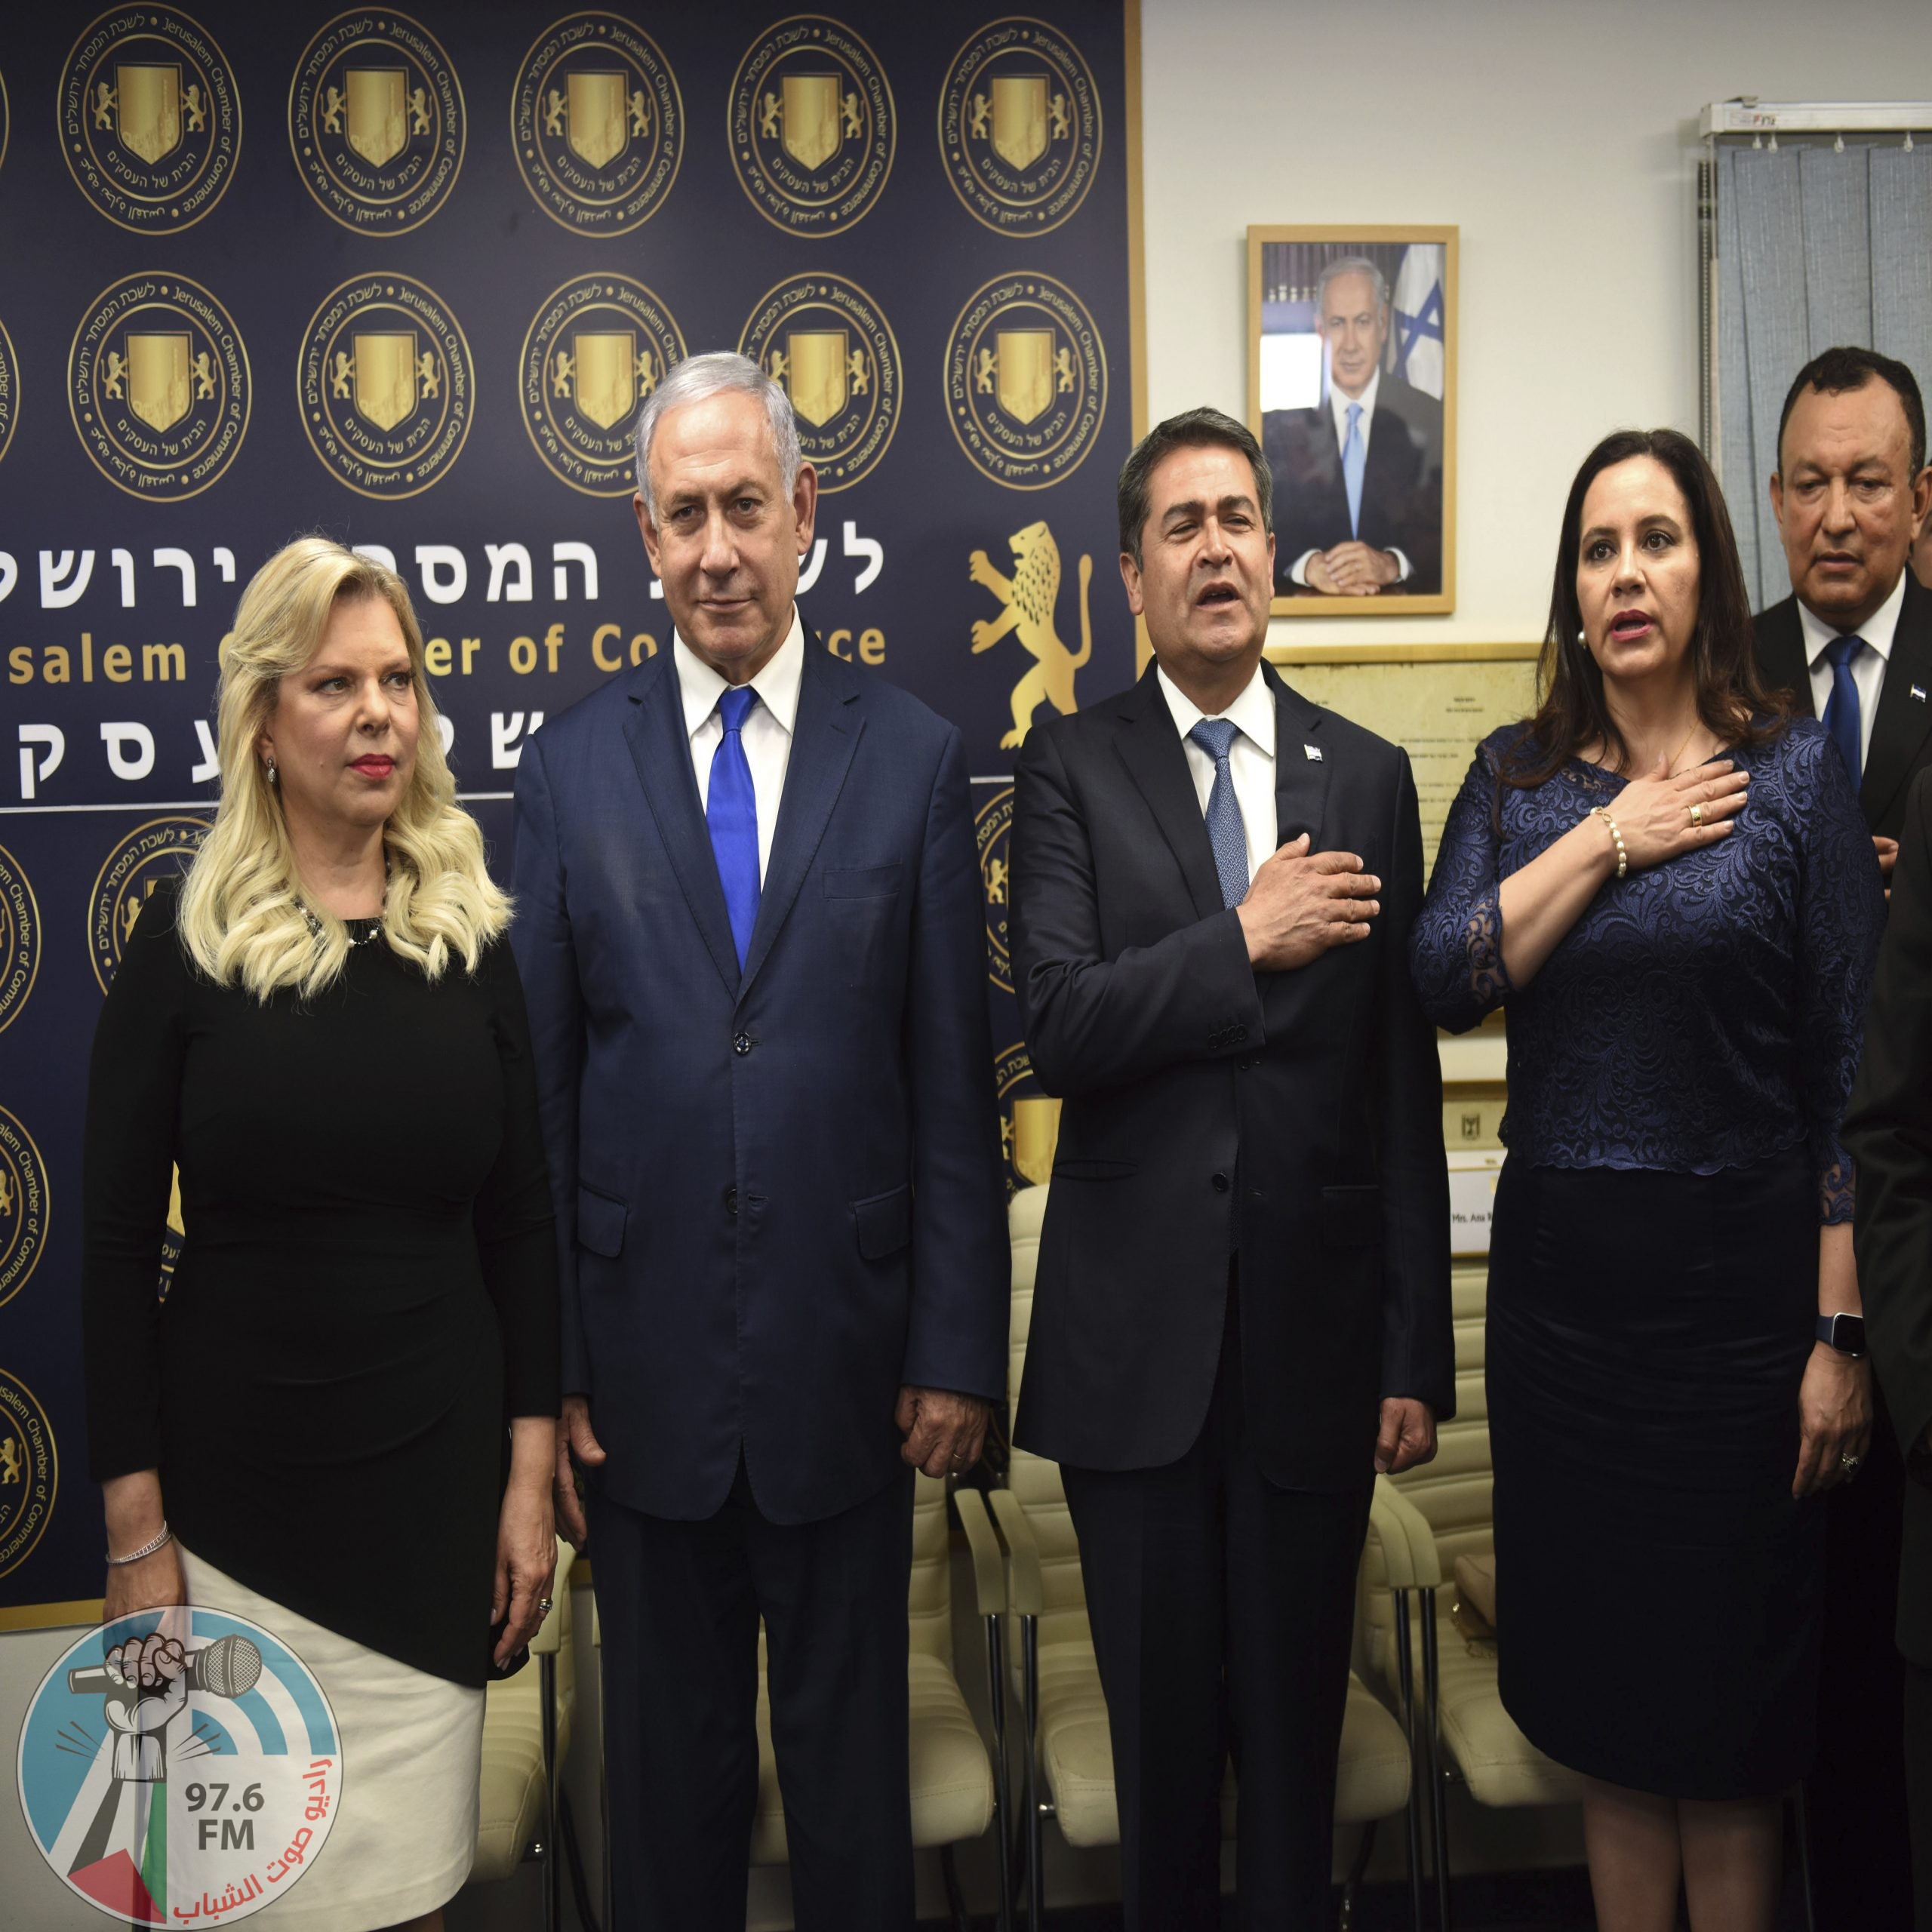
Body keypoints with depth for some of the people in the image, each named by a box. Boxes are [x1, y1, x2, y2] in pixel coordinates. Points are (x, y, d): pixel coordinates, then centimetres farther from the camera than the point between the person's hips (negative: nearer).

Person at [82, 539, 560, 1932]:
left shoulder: (474, 932, 2)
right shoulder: (188, 939, -5)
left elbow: (523, 1222, 4)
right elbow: (117, 1245, -4)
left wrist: (532, 1475, 1)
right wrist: (136, 1531, -5)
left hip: (434, 1492, 2)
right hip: (233, 1501, -1)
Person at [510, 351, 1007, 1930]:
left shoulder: (915, 757, -1)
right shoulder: (573, 768, 1)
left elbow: (956, 1084, -2)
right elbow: (537, 1088, 1)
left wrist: (958, 1347, -4)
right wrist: (539, 1372, -1)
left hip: (844, 1363, 0)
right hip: (645, 1367, 1)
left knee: (852, 1753, 16)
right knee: (670, 1757, 17)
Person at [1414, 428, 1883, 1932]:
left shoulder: (1795, 771, -3)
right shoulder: (1518, 776, 6)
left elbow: (1850, 1070, -5)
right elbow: (1446, 980, -9)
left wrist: (1841, 1335, -9)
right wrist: (1611, 838, -13)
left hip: (1739, 1271, -2)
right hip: (1560, 1270, 3)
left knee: (1730, 1691, 10)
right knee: (1598, 1680, 14)